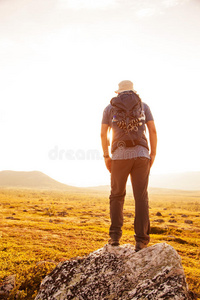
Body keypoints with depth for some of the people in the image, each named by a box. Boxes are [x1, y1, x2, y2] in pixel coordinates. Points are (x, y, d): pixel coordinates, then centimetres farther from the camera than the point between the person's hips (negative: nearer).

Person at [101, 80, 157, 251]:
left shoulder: (110, 108, 14)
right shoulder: (143, 106, 16)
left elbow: (103, 134, 6)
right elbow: (153, 131, 6)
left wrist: (106, 157, 14)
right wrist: (153, 154, 12)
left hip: (120, 156, 0)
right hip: (141, 155, 0)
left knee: (117, 196, 14)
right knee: (141, 198, 2)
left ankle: (115, 235, 5)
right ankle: (141, 241, -4)